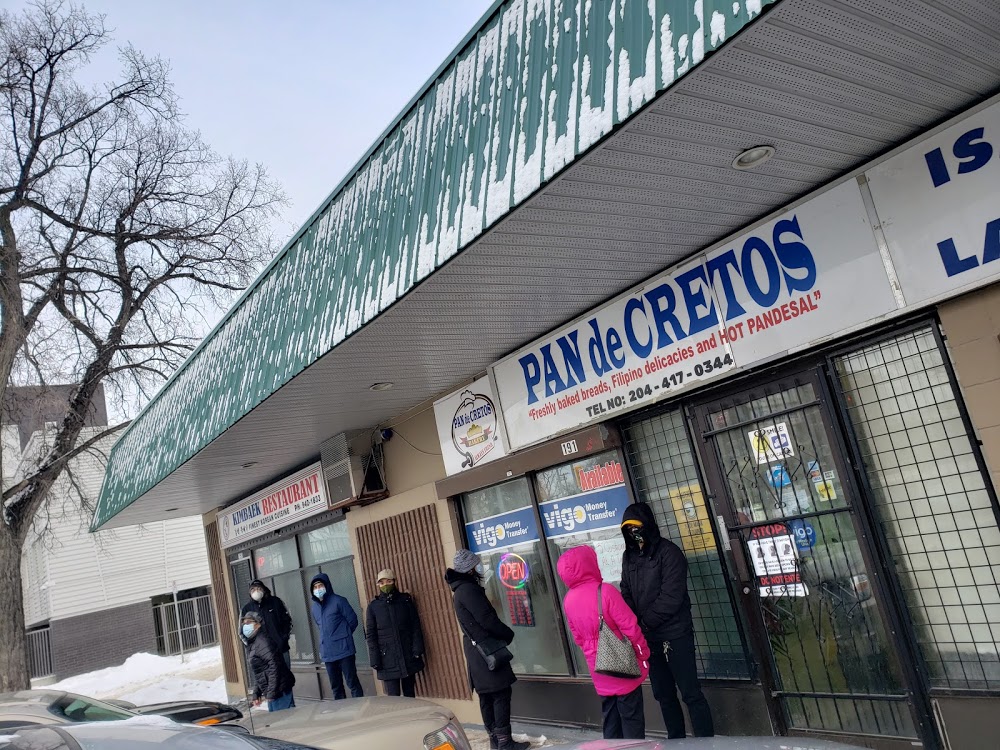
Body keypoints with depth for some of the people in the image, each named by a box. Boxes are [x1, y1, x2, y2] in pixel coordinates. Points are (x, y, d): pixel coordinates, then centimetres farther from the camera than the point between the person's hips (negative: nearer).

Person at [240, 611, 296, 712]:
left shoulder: (262, 642, -15)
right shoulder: (251, 644, 15)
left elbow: (274, 666, -22)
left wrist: (271, 693, -22)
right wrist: (256, 694, 18)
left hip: (279, 690, -10)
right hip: (270, 692, 10)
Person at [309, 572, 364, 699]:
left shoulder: (338, 601, -7)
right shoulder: (315, 606, 11)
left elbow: (352, 620, -3)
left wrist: (342, 636, 7)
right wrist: (330, 637, 12)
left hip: (343, 650, -6)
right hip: (327, 653, 6)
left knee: (352, 683, -3)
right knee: (335, 686, 13)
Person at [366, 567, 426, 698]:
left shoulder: (406, 600, 4)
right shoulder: (373, 606, 2)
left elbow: (416, 626, 4)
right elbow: (370, 634, 2)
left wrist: (417, 649, -6)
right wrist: (375, 660, -5)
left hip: (408, 656, 1)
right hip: (388, 659, -1)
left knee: (410, 694, 9)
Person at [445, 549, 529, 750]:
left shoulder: (460, 590, 16)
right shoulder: (469, 589, -17)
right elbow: (487, 619, -20)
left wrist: (502, 635, 11)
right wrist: (509, 634, -5)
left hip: (477, 650, 10)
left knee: (487, 696, 12)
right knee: (501, 694, -7)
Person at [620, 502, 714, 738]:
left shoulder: (668, 552, -10)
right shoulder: (629, 556, 8)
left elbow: (671, 597, -16)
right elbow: (626, 593, 10)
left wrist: (644, 623, -14)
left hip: (674, 635, -6)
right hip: (649, 638, 6)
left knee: (690, 693, -2)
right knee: (664, 695, 14)